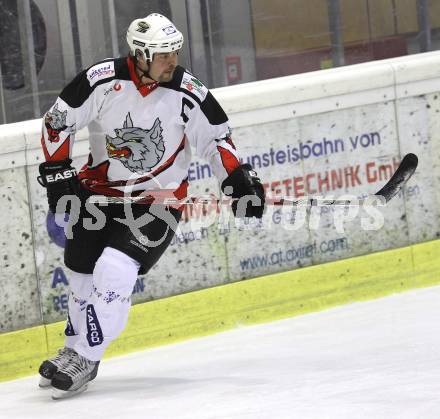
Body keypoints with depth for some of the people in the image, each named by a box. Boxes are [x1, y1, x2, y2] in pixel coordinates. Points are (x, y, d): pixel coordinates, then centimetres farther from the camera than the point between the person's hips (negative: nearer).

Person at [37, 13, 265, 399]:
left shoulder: (188, 94, -15)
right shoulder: (102, 81, -17)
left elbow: (216, 137, 0)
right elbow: (57, 122, -7)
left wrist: (239, 180, -7)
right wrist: (57, 173, -10)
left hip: (158, 198, -2)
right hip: (99, 190, 2)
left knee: (114, 272, -20)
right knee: (82, 274, 11)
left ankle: (86, 360, -7)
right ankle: (74, 348, 36)